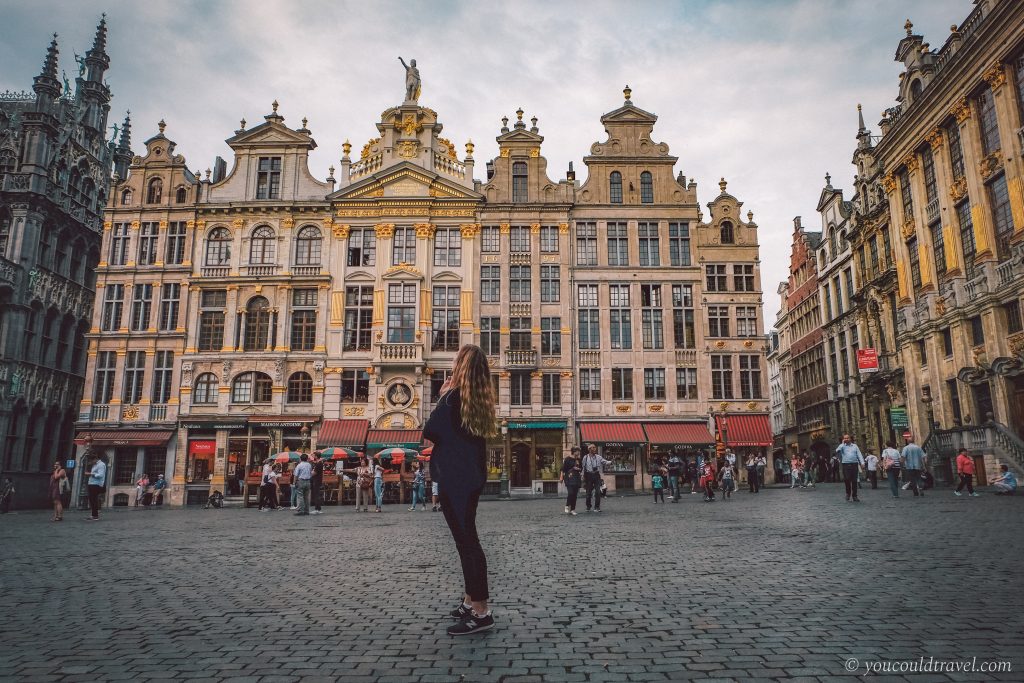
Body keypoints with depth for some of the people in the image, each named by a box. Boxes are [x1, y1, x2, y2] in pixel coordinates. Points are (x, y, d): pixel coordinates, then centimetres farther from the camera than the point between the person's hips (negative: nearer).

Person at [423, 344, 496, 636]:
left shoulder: (454, 395, -14)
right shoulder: (481, 399, 8)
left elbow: (429, 431, -11)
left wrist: (442, 396, -1)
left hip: (454, 477, -8)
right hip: (473, 475, 8)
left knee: (466, 539, -6)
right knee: (467, 537, 16)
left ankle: (480, 611, -3)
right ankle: (470, 600, 26)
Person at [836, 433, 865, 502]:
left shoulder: (855, 446, 14)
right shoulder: (842, 446, 9)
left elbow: (859, 454, 6)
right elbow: (837, 451, -11)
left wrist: (862, 462, -8)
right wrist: (843, 443, -5)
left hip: (854, 465, 1)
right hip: (846, 465, -1)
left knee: (854, 481, 2)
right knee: (847, 480, -8)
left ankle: (854, 496, 9)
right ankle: (848, 493, 12)